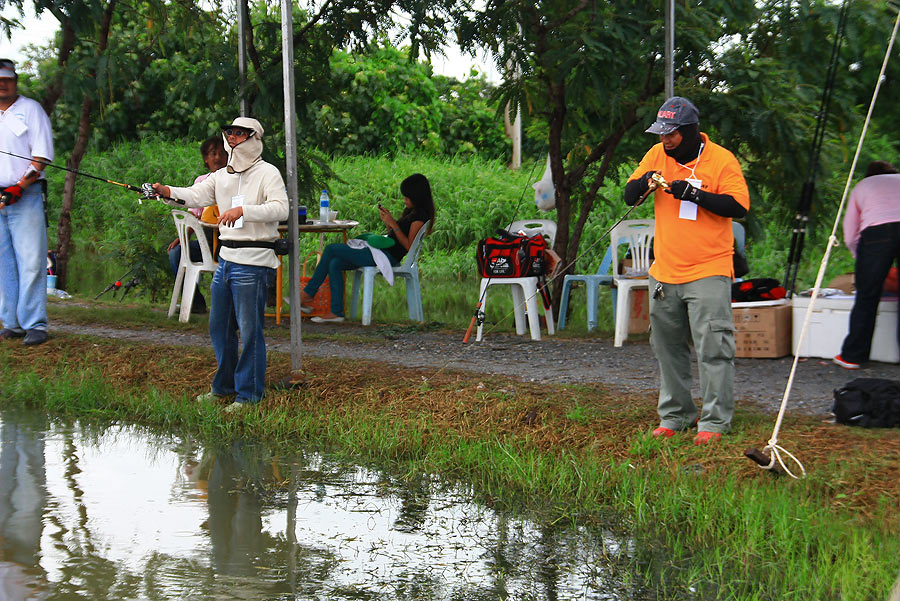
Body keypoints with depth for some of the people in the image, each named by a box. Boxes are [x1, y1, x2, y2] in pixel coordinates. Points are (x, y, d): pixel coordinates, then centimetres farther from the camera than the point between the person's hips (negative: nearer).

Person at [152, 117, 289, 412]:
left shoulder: (267, 172, -5)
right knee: (219, 326, 15)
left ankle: (249, 394, 4)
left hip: (253, 262, -8)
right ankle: (224, 386, 29)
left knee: (249, 329, -5)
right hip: (226, 258, 8)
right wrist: (165, 190, -14)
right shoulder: (222, 176, 16)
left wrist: (243, 210, -29)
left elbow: (280, 208, -19)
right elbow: (196, 195, 4)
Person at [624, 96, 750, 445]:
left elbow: (739, 207, -14)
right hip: (664, 272, 6)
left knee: (712, 347, -10)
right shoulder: (657, 155, 7)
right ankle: (674, 416, 21)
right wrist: (644, 183, -13)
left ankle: (715, 421, -6)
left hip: (708, 272, -6)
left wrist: (696, 194, -23)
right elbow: (629, 197, 9)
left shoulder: (721, 160, -7)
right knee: (668, 347, 11)